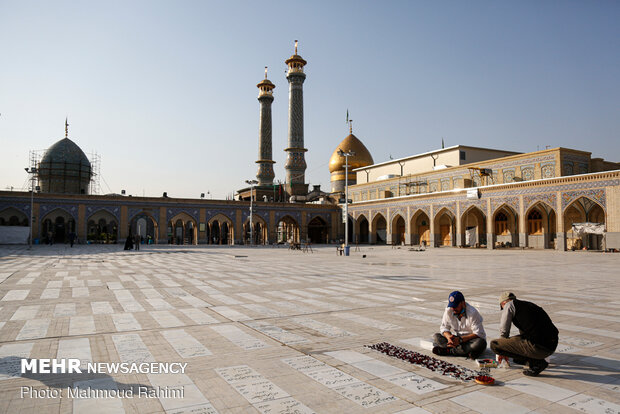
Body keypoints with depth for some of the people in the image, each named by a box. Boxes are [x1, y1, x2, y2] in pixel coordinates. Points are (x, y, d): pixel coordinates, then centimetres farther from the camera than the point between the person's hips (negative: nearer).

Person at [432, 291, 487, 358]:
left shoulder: (473, 313, -18)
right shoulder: (448, 311, -5)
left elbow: (478, 334, -21)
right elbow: (444, 327, 0)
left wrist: (460, 340, -30)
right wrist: (448, 337, -25)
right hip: (456, 338, 4)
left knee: (480, 343, -38)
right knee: (436, 337, -16)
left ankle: (448, 350, -31)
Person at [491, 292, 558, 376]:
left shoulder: (509, 305, 3)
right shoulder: (529, 304, 26)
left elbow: (504, 331, 4)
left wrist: (502, 352, 23)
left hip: (537, 347, -9)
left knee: (494, 344, -5)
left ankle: (534, 363, -1)